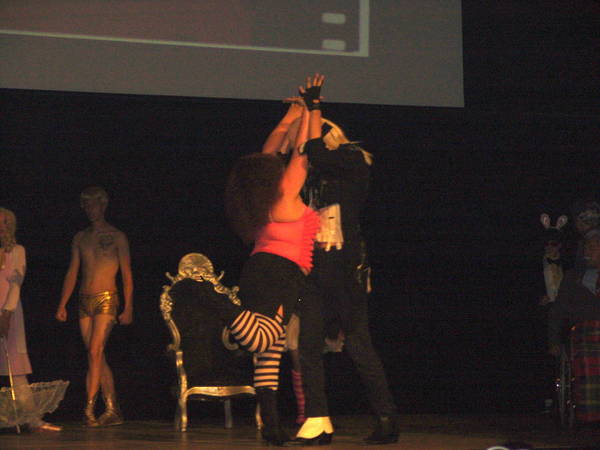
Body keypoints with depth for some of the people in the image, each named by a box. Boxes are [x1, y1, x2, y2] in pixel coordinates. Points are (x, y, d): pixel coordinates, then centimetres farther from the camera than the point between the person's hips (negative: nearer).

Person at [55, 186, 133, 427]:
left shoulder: (116, 237, 2)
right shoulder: (80, 238, 15)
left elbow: (127, 275, 1)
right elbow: (72, 273, 15)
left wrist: (128, 308, -5)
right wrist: (62, 305, 8)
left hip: (106, 300, -5)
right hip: (85, 302, 5)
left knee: (95, 352, -16)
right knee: (97, 357, 4)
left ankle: (89, 408, -18)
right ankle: (113, 411, 8)